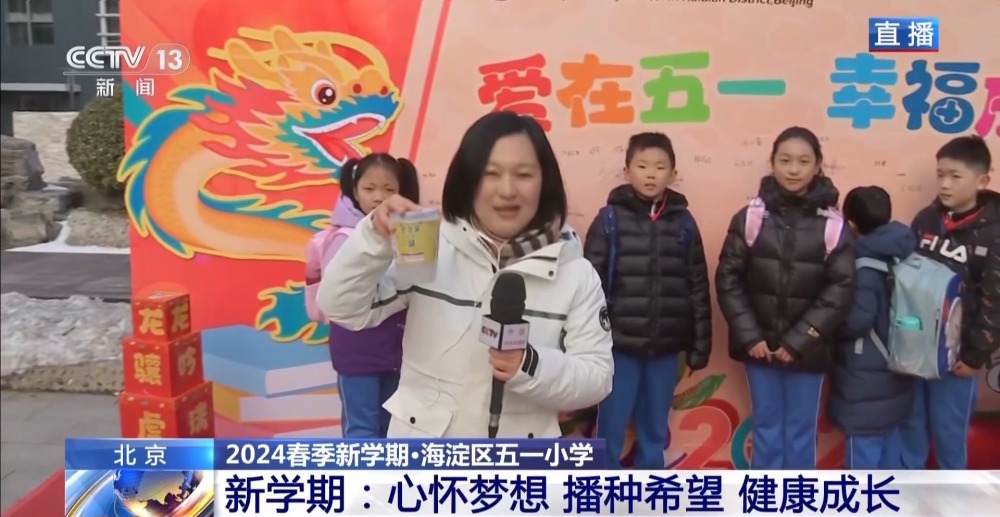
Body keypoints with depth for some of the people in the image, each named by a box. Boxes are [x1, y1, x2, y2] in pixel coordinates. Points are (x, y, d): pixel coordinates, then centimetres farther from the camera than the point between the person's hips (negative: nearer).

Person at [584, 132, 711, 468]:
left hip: (667, 347, 2)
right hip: (620, 344, -2)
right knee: (611, 426, 8)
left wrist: (700, 344, 5)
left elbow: (698, 288, 6)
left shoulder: (684, 223, 3)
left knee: (655, 427, 15)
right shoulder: (611, 219, -4)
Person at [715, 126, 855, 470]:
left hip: (807, 350, -1)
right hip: (759, 345, 1)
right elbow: (728, 279, -4)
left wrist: (798, 341, -13)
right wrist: (749, 336, -11)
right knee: (766, 427, 14)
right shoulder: (750, 217, -4)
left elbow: (840, 290, -8)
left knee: (801, 429, 12)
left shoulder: (832, 226, -6)